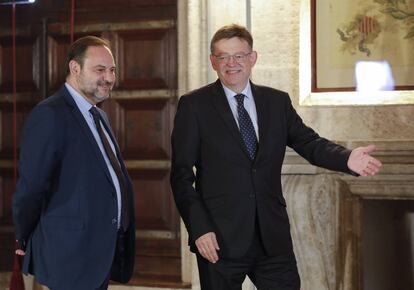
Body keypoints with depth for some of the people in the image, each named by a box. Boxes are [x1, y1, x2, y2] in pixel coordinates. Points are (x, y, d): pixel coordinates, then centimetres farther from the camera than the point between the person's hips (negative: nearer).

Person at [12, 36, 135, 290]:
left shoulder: (99, 117, 16)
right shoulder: (49, 115, -13)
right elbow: (31, 186, -14)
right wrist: (26, 240, -3)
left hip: (106, 253, 8)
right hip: (73, 255, -8)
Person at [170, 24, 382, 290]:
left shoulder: (278, 102, 11)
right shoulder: (194, 105, 0)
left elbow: (309, 143, 6)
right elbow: (181, 174, -2)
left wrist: (347, 159, -15)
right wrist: (199, 228, -12)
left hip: (273, 237, 3)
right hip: (220, 238, -3)